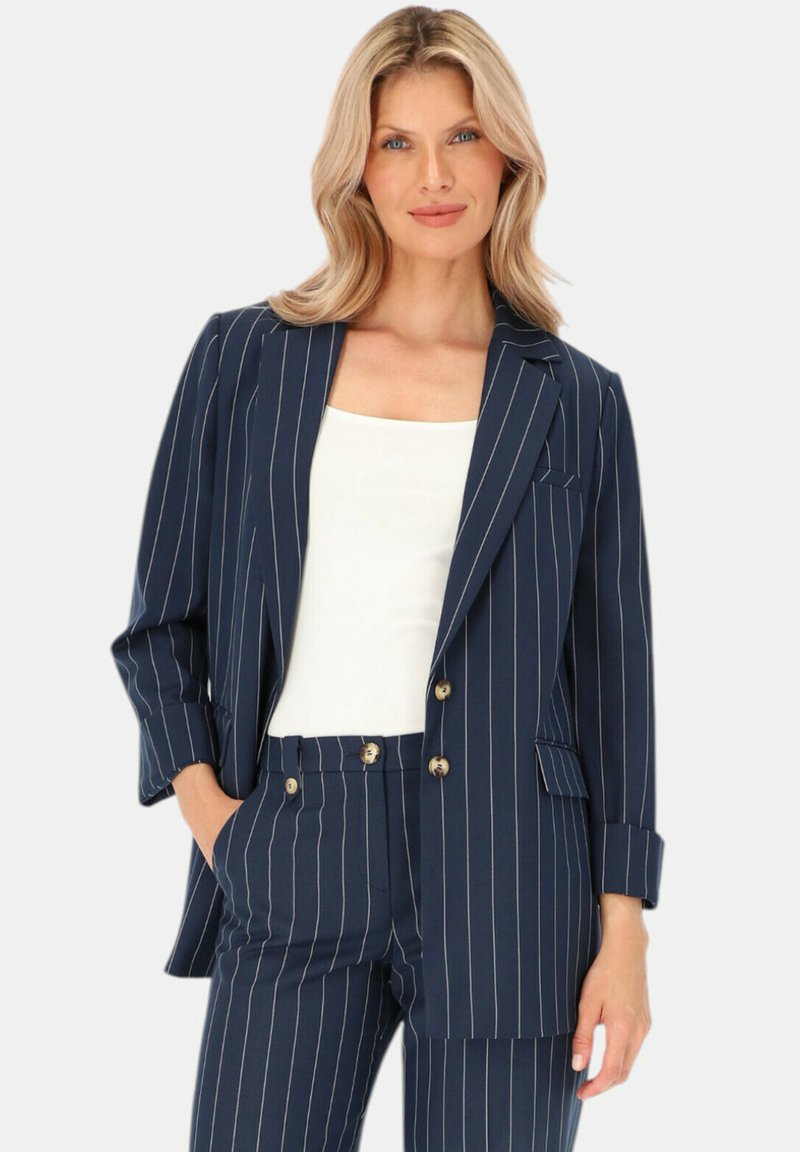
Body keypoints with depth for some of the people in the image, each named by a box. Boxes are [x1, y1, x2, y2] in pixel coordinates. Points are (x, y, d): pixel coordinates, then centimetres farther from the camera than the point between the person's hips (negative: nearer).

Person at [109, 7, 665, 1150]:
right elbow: (163, 616, 13)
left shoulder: (575, 400, 6)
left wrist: (624, 924, 1)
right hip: (291, 861, 1)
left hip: (506, 873, 0)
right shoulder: (245, 358, 8)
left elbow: (614, 669, 6)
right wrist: (199, 792, -1)